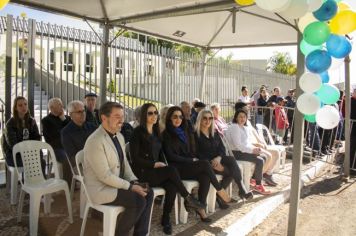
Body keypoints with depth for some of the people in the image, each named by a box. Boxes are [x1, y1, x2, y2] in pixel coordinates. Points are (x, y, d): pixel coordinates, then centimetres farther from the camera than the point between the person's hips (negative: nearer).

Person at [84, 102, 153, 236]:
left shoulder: (119, 136, 6)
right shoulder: (95, 141, -23)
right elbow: (104, 176, -25)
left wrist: (134, 182, -3)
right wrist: (130, 186, -20)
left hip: (118, 183, 9)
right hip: (101, 188, -9)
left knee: (148, 193, -5)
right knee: (139, 200, -20)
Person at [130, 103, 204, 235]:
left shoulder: (156, 132, 15)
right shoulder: (138, 132, -6)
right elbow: (135, 157, -12)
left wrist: (164, 164, -2)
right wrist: (154, 164, -15)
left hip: (157, 171, 6)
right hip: (143, 172, -6)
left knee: (172, 187, -25)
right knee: (172, 170, -29)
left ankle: (166, 220, -8)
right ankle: (188, 199, -11)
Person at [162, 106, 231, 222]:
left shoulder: (184, 132, 18)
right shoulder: (166, 134, -2)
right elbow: (171, 156, -10)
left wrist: (193, 160, -6)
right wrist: (191, 161, -13)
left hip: (187, 165, 6)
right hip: (176, 168, -6)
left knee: (205, 177, -27)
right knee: (205, 163, -27)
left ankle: (201, 208, -21)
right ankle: (220, 190, -10)